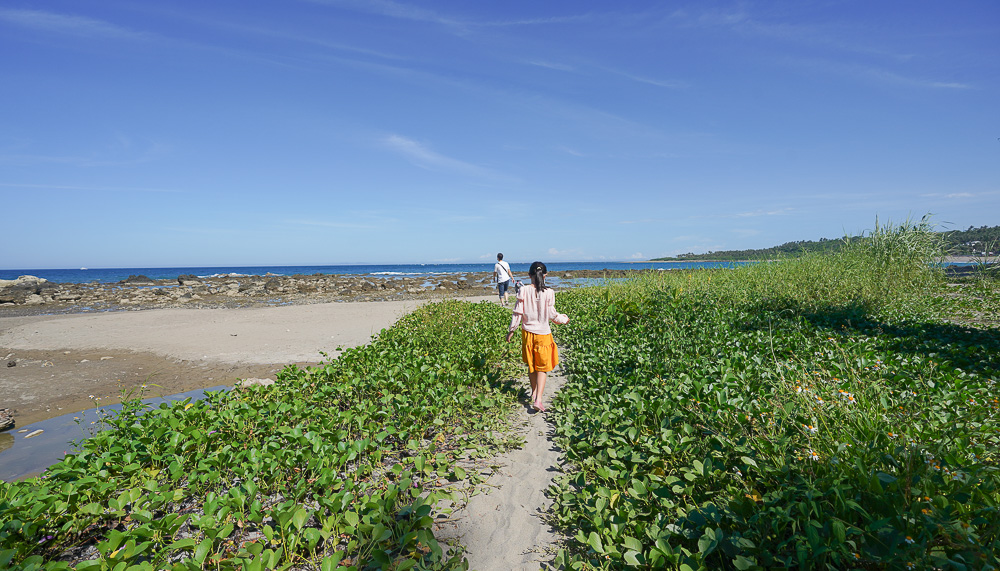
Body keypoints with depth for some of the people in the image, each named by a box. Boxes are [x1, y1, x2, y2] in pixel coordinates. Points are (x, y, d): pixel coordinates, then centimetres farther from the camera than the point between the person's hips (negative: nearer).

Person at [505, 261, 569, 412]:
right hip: (543, 333, -2)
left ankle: (534, 393, 36)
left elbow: (518, 312, -6)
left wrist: (511, 330, 5)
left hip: (527, 332, 2)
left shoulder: (524, 290, -10)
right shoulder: (548, 292, -14)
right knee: (542, 368, 8)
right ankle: (538, 400, -1)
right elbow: (552, 314, -7)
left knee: (531, 365, 20)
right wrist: (564, 318, 13)